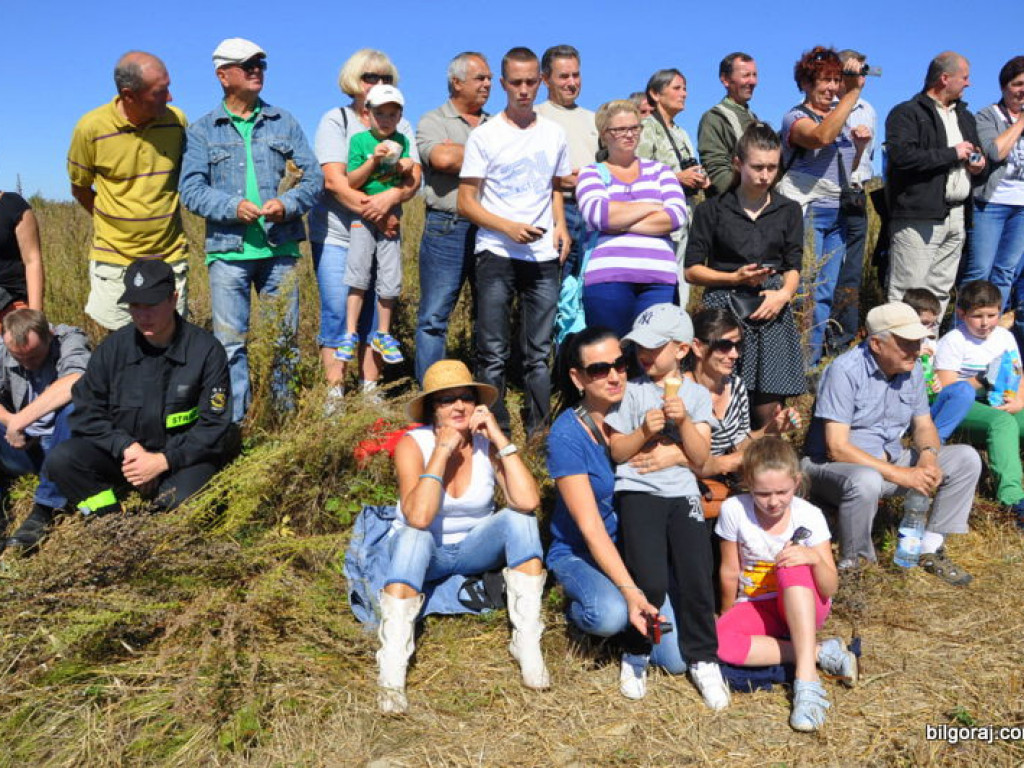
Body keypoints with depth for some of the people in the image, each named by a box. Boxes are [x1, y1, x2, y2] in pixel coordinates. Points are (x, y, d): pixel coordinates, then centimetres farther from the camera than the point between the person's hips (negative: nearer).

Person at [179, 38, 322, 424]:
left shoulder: (285, 122, 14)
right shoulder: (202, 130, 10)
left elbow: (313, 176, 7)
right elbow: (191, 188, 1)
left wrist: (288, 204, -12)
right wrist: (234, 207, -16)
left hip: (280, 247, 2)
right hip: (228, 249, -1)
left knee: (285, 336, 6)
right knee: (230, 340, -3)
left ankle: (284, 415, 19)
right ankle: (234, 421, 5)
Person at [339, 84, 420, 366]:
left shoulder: (402, 142, 7)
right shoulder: (359, 140, -2)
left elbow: (412, 180, 10)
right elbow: (351, 182, -7)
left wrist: (407, 167, -11)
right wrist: (373, 159, -19)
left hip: (391, 216, 3)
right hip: (363, 214, -3)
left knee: (389, 279, 4)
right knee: (358, 274, -9)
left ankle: (383, 335, 18)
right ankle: (351, 335, -1)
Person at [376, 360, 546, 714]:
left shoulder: (488, 443, -13)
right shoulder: (413, 443, -19)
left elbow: (528, 501, -29)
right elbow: (417, 518, -35)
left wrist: (500, 439, -29)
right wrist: (442, 450, -33)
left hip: (476, 549, 3)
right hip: (424, 552, -2)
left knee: (518, 518, -25)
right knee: (413, 538, -36)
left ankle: (527, 646, -20)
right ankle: (391, 676, -36)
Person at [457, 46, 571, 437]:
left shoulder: (554, 134, 12)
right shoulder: (484, 136, 1)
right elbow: (466, 202, -1)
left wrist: (560, 225, 4)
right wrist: (509, 228, -16)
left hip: (544, 257, 3)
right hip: (496, 254, -3)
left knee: (539, 353, 6)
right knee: (493, 353, -2)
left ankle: (539, 432, 15)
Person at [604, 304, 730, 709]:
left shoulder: (697, 395, 8)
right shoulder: (631, 391, 4)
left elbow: (700, 457, 1)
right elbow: (617, 451, 2)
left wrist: (684, 421, -13)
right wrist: (644, 431, -14)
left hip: (682, 493, 2)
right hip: (638, 492, -2)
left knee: (697, 579, -8)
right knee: (651, 581, -15)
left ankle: (703, 659, 15)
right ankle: (636, 654, 11)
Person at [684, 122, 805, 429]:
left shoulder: (789, 211, 13)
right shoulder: (712, 210, 3)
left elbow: (793, 266, 11)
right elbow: (692, 270, 2)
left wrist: (784, 293, -11)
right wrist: (735, 278, -12)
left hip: (772, 309, 3)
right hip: (724, 309, -2)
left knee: (770, 411, 0)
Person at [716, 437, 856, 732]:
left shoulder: (810, 516, -15)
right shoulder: (734, 510, -15)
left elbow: (830, 589, -16)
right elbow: (730, 572, -3)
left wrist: (815, 558, -35)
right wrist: (728, 616, 6)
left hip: (804, 607, -1)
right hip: (756, 609, 1)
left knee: (794, 567, -35)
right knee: (720, 641, -33)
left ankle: (807, 680, -37)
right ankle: (820, 652, -20)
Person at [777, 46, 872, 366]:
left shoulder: (840, 117, 19)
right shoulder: (796, 117, -5)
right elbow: (823, 136, -28)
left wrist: (860, 145, 7)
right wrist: (853, 92, -24)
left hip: (837, 213, 8)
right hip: (807, 212, -8)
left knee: (826, 292, 8)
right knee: (806, 291, -10)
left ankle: (811, 360, 15)